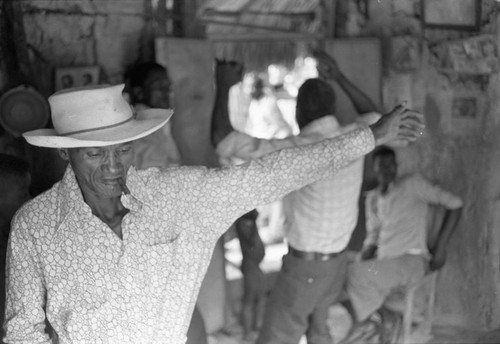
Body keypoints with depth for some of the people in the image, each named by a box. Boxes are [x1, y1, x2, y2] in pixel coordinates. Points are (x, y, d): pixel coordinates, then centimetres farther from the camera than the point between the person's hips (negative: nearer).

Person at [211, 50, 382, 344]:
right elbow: (374, 117, 22)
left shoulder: (303, 149, -25)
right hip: (338, 261, 8)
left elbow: (225, 141, -27)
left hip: (305, 265, -8)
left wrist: (224, 86, -15)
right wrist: (339, 77, 21)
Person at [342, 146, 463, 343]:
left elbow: (454, 204, -3)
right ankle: (381, 314, -6)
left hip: (411, 260, -6)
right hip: (382, 261, 6)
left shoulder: (412, 184, -1)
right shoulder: (372, 198, 18)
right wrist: (364, 261, -2)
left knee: (356, 274, -30)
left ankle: (362, 324, -5)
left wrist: (440, 249, -6)